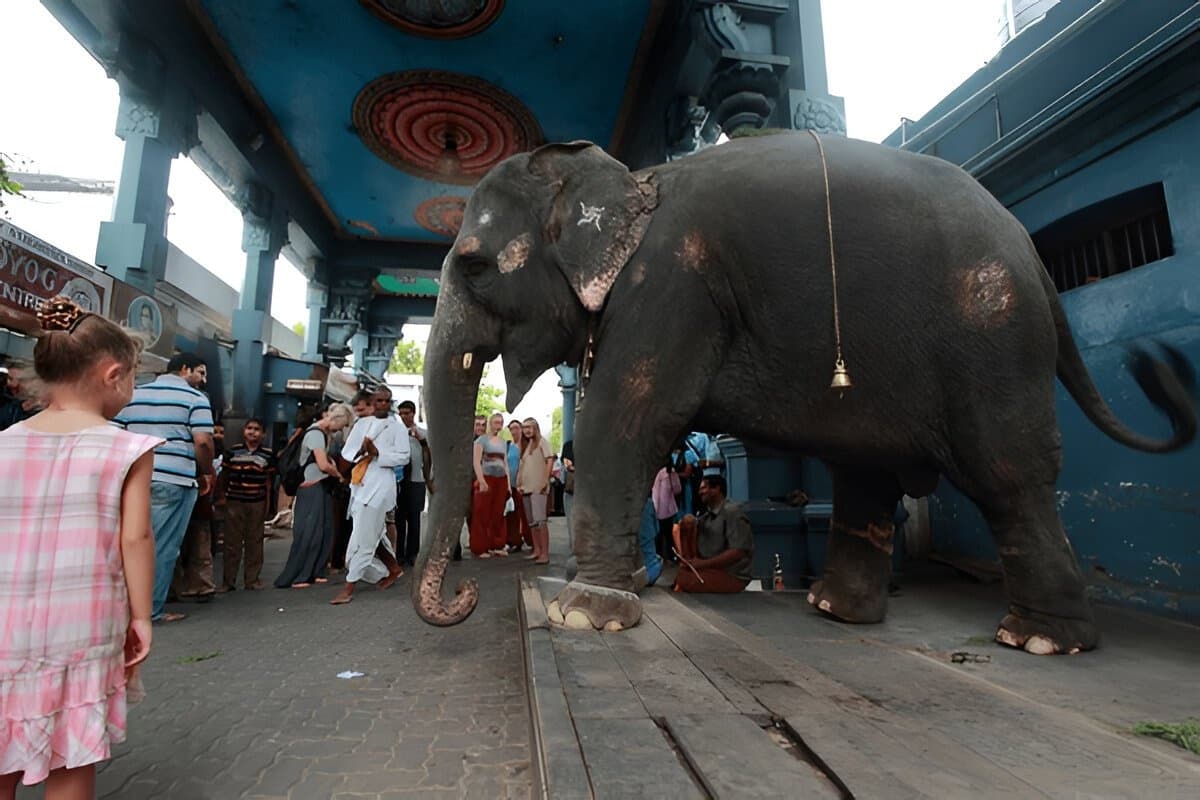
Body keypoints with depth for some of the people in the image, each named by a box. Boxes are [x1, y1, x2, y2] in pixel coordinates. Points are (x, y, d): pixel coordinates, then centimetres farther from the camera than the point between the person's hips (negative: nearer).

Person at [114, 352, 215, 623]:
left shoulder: (134, 395, 17)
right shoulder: (194, 397, -2)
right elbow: (203, 441, -11)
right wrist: (206, 473, 2)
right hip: (174, 480, -6)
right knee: (163, 547, 1)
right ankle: (150, 609, 6)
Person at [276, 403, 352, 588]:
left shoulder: (323, 433, 10)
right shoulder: (316, 433, -18)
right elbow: (323, 465, -24)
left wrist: (330, 459, 3)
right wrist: (339, 476, -7)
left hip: (322, 488, 9)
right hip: (312, 489, -9)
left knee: (323, 532, 10)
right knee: (308, 534, -4)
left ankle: (314, 572, 18)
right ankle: (293, 577, 5)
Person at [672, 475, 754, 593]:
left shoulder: (732, 512, -16)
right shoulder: (706, 514, 7)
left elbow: (738, 552, -24)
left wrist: (702, 564, -22)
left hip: (733, 576, -7)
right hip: (708, 566, 8)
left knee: (684, 580, -31)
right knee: (688, 520, -4)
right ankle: (688, 566, -7)